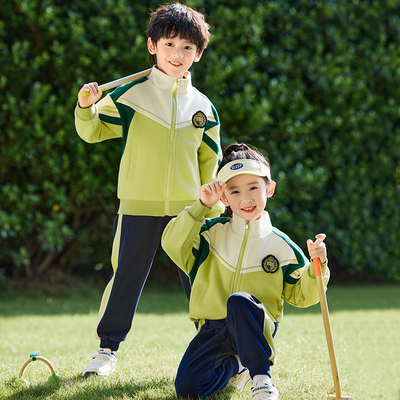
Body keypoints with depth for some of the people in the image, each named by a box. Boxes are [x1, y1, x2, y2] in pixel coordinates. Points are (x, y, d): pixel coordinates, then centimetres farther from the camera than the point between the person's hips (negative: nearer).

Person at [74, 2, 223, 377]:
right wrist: (86, 107, -17)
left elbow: (210, 163, 12)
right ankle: (108, 347, 19)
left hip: (187, 208, 2)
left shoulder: (202, 107, 6)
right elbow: (93, 131, 4)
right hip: (139, 205, -2)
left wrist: (213, 208, 8)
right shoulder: (129, 96, -2)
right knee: (126, 274, 5)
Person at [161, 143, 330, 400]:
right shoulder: (213, 232, 5)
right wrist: (201, 206, -14)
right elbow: (173, 244, -10)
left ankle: (262, 378, -24)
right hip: (215, 330, 3)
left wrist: (317, 266, -12)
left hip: (257, 327, -3)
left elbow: (301, 294, 7)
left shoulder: (279, 244, 3)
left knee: (239, 301, -37)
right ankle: (234, 366, 18)